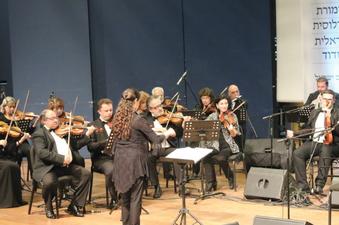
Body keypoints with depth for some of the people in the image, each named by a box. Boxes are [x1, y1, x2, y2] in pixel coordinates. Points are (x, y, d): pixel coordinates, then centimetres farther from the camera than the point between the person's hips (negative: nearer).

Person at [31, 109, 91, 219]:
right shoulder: (39, 134, -1)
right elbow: (42, 153, -18)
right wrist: (61, 158, -25)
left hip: (65, 165, 7)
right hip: (47, 167, -7)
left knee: (86, 173, -9)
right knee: (50, 181, -37)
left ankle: (74, 206, -1)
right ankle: (48, 207, -5)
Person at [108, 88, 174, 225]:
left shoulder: (118, 118, 5)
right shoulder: (138, 120, -15)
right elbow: (155, 139, -10)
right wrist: (167, 133, 7)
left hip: (120, 161, 7)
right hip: (134, 161, -7)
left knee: (125, 197, 15)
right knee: (135, 198, -1)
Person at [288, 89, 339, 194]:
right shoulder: (314, 112, 21)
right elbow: (308, 129, 24)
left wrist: (330, 118, -16)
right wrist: (294, 133, 11)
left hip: (328, 143, -4)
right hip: (313, 142, 4)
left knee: (325, 155, -38)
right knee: (297, 153, -24)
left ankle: (319, 185, -28)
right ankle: (303, 185, -23)